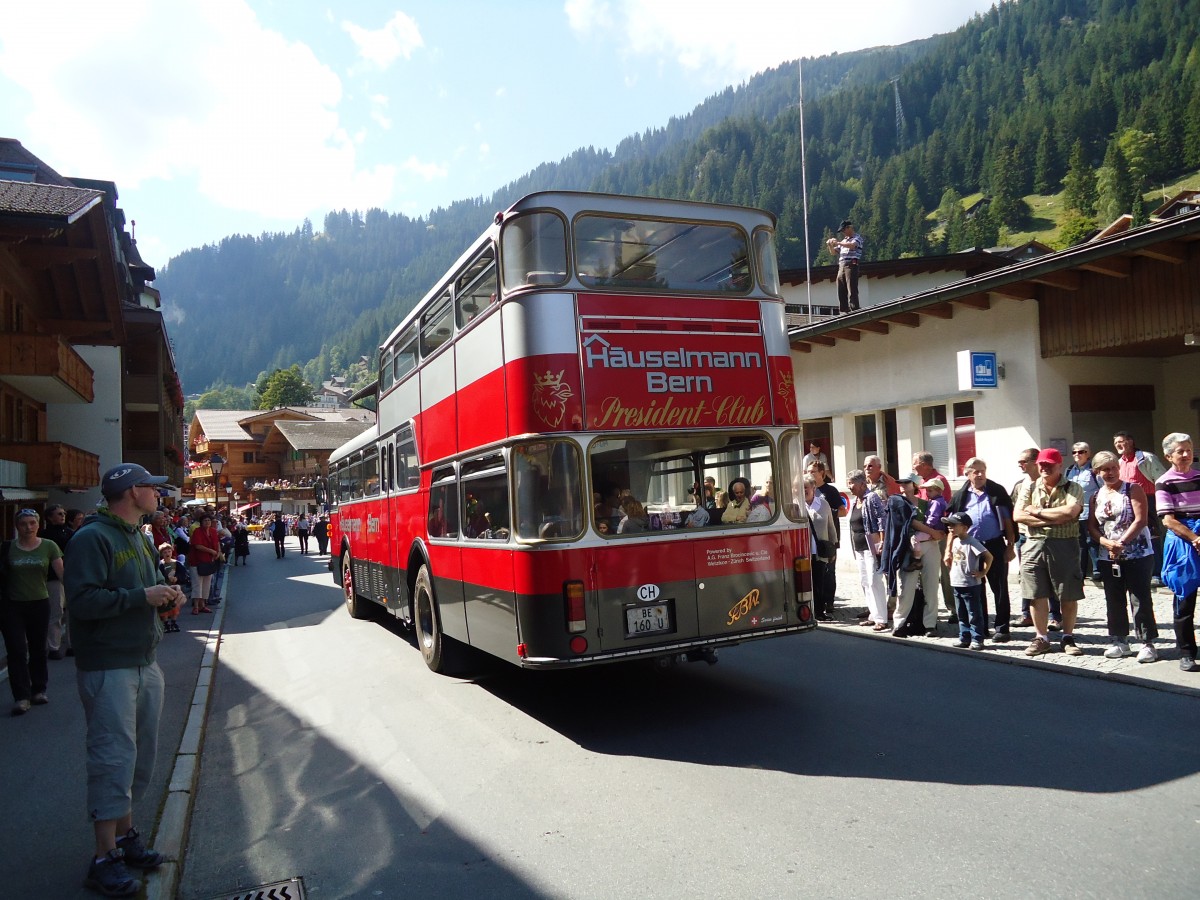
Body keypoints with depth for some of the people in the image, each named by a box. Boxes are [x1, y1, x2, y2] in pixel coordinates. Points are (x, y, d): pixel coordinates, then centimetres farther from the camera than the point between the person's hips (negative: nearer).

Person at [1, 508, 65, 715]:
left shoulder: (49, 546, -3)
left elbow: (62, 573, -8)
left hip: (39, 604, 0)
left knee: (38, 649, 11)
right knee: (17, 651, -3)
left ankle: (38, 690, 24)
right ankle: (21, 697, 0)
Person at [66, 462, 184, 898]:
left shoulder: (139, 537, 14)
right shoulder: (92, 538, -14)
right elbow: (82, 600, -24)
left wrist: (167, 593, 4)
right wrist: (141, 596, -22)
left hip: (144, 663, 9)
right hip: (108, 667, -9)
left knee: (139, 755, 16)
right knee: (115, 756, -6)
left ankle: (125, 833, 30)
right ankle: (105, 858, 4)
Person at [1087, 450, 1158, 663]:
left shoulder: (1133, 489, -3)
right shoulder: (1095, 497, 10)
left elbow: (1140, 520, -12)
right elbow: (1092, 527, 6)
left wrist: (1121, 543, -17)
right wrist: (1107, 543, -12)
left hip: (1137, 555, -5)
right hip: (1108, 557, 5)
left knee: (1140, 599, -3)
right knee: (1114, 601, 9)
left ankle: (1148, 643, 6)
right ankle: (1120, 641, 20)